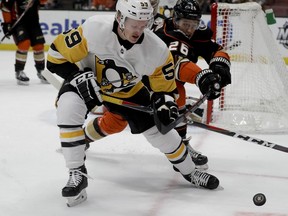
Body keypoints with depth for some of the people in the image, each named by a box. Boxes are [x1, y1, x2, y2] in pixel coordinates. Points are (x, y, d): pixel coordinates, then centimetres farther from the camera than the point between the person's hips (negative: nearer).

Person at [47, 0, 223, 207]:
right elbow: (57, 54, -24)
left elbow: (164, 87, -10)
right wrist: (80, 76, -34)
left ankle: (190, 172, 28)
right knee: (68, 110, -32)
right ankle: (77, 174, -20)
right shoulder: (94, 30, -35)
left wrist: (166, 103, -31)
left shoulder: (156, 49, -26)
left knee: (161, 130, 1)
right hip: (86, 80, -2)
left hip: (128, 90, 2)